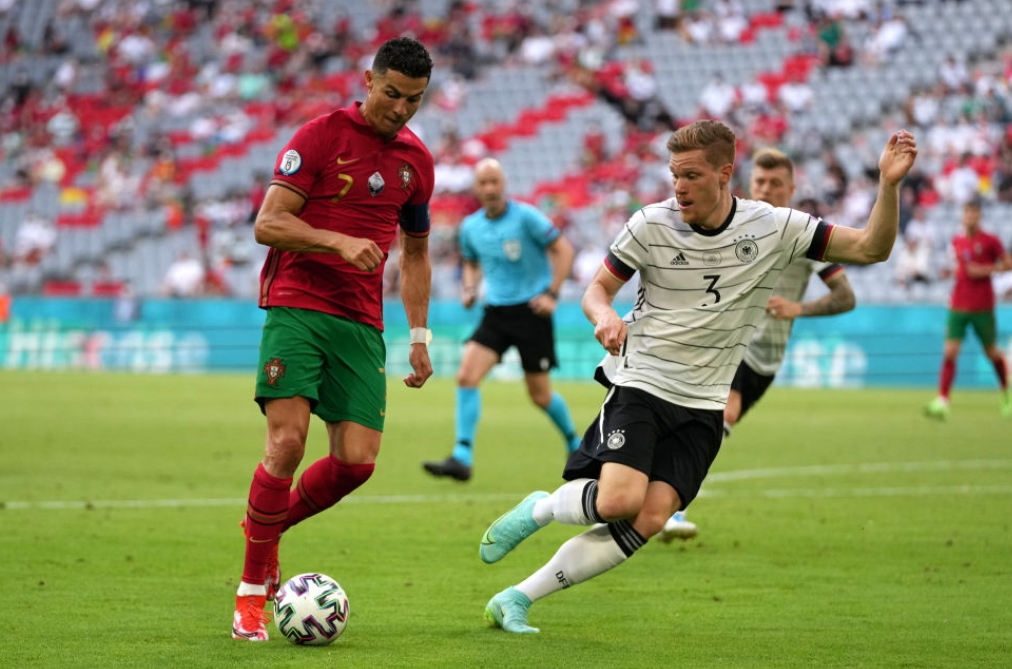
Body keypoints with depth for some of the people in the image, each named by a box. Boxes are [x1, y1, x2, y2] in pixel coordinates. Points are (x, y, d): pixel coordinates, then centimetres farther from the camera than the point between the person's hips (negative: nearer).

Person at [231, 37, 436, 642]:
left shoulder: (416, 160, 13)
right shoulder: (323, 134, -4)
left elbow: (416, 251, 25)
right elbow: (268, 224, -8)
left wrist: (420, 335, 19)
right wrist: (338, 240, -21)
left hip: (361, 322, 5)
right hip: (296, 306, -5)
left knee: (357, 460, -8)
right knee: (287, 440, -18)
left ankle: (268, 523, 21)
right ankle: (252, 592, -5)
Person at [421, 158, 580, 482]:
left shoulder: (526, 217, -11)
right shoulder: (470, 227, 5)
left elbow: (563, 250, -7)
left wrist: (552, 293, -15)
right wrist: (469, 289, 3)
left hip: (531, 311, -4)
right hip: (495, 312, 4)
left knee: (540, 395, 3)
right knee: (466, 376, -16)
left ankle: (574, 444, 31)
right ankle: (462, 458, -18)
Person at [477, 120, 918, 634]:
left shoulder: (776, 229, -3)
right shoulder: (651, 225, -6)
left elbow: (870, 248, -2)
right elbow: (597, 289, 4)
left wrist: (888, 183, -18)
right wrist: (605, 317, -19)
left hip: (702, 406, 2)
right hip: (641, 384, -2)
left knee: (649, 520, -14)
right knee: (619, 501, -25)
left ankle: (517, 599, -6)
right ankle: (539, 509, 8)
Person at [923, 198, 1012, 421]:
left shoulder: (990, 241, -6)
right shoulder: (956, 241, 8)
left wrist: (986, 270, -14)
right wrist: (951, 271, 4)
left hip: (982, 307, -3)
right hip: (958, 305, 3)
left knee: (992, 352, 10)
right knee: (949, 352, -10)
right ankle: (942, 402, -17)